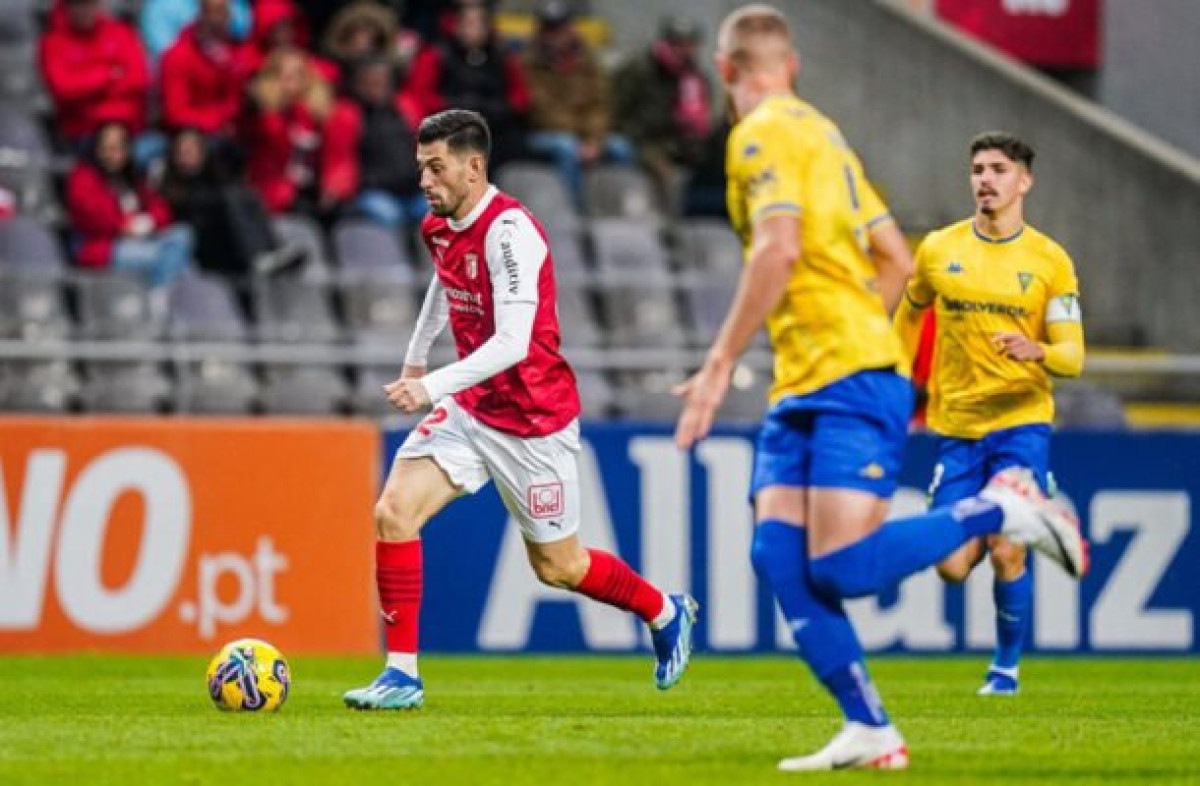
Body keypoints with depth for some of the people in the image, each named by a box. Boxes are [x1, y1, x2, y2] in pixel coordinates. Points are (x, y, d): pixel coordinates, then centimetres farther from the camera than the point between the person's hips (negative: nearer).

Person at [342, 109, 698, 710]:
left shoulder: (510, 231, -24)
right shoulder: (439, 229, 3)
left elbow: (512, 342, -32)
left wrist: (433, 386, -39)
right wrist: (415, 357, 34)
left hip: (532, 418, -7)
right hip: (469, 409, 7)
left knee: (557, 566, 7)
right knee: (393, 512, -12)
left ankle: (666, 614, 35)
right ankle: (401, 675, -8)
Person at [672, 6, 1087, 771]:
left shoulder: (763, 134, -7)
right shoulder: (822, 133, 21)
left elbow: (779, 249, -22)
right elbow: (896, 260, 22)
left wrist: (720, 364, -20)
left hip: (848, 379, -9)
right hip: (804, 389, 9)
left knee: (843, 568, -15)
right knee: (778, 556, -2)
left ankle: (1001, 509, -2)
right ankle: (867, 731, -5)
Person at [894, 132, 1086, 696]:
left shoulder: (1050, 261, -2)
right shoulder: (939, 250, 3)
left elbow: (1073, 357, -5)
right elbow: (910, 314, 22)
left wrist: (1037, 352, -27)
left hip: (1020, 422, -2)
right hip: (956, 426, 2)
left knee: (1006, 554, -13)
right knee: (953, 567, -3)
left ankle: (1007, 666, 11)